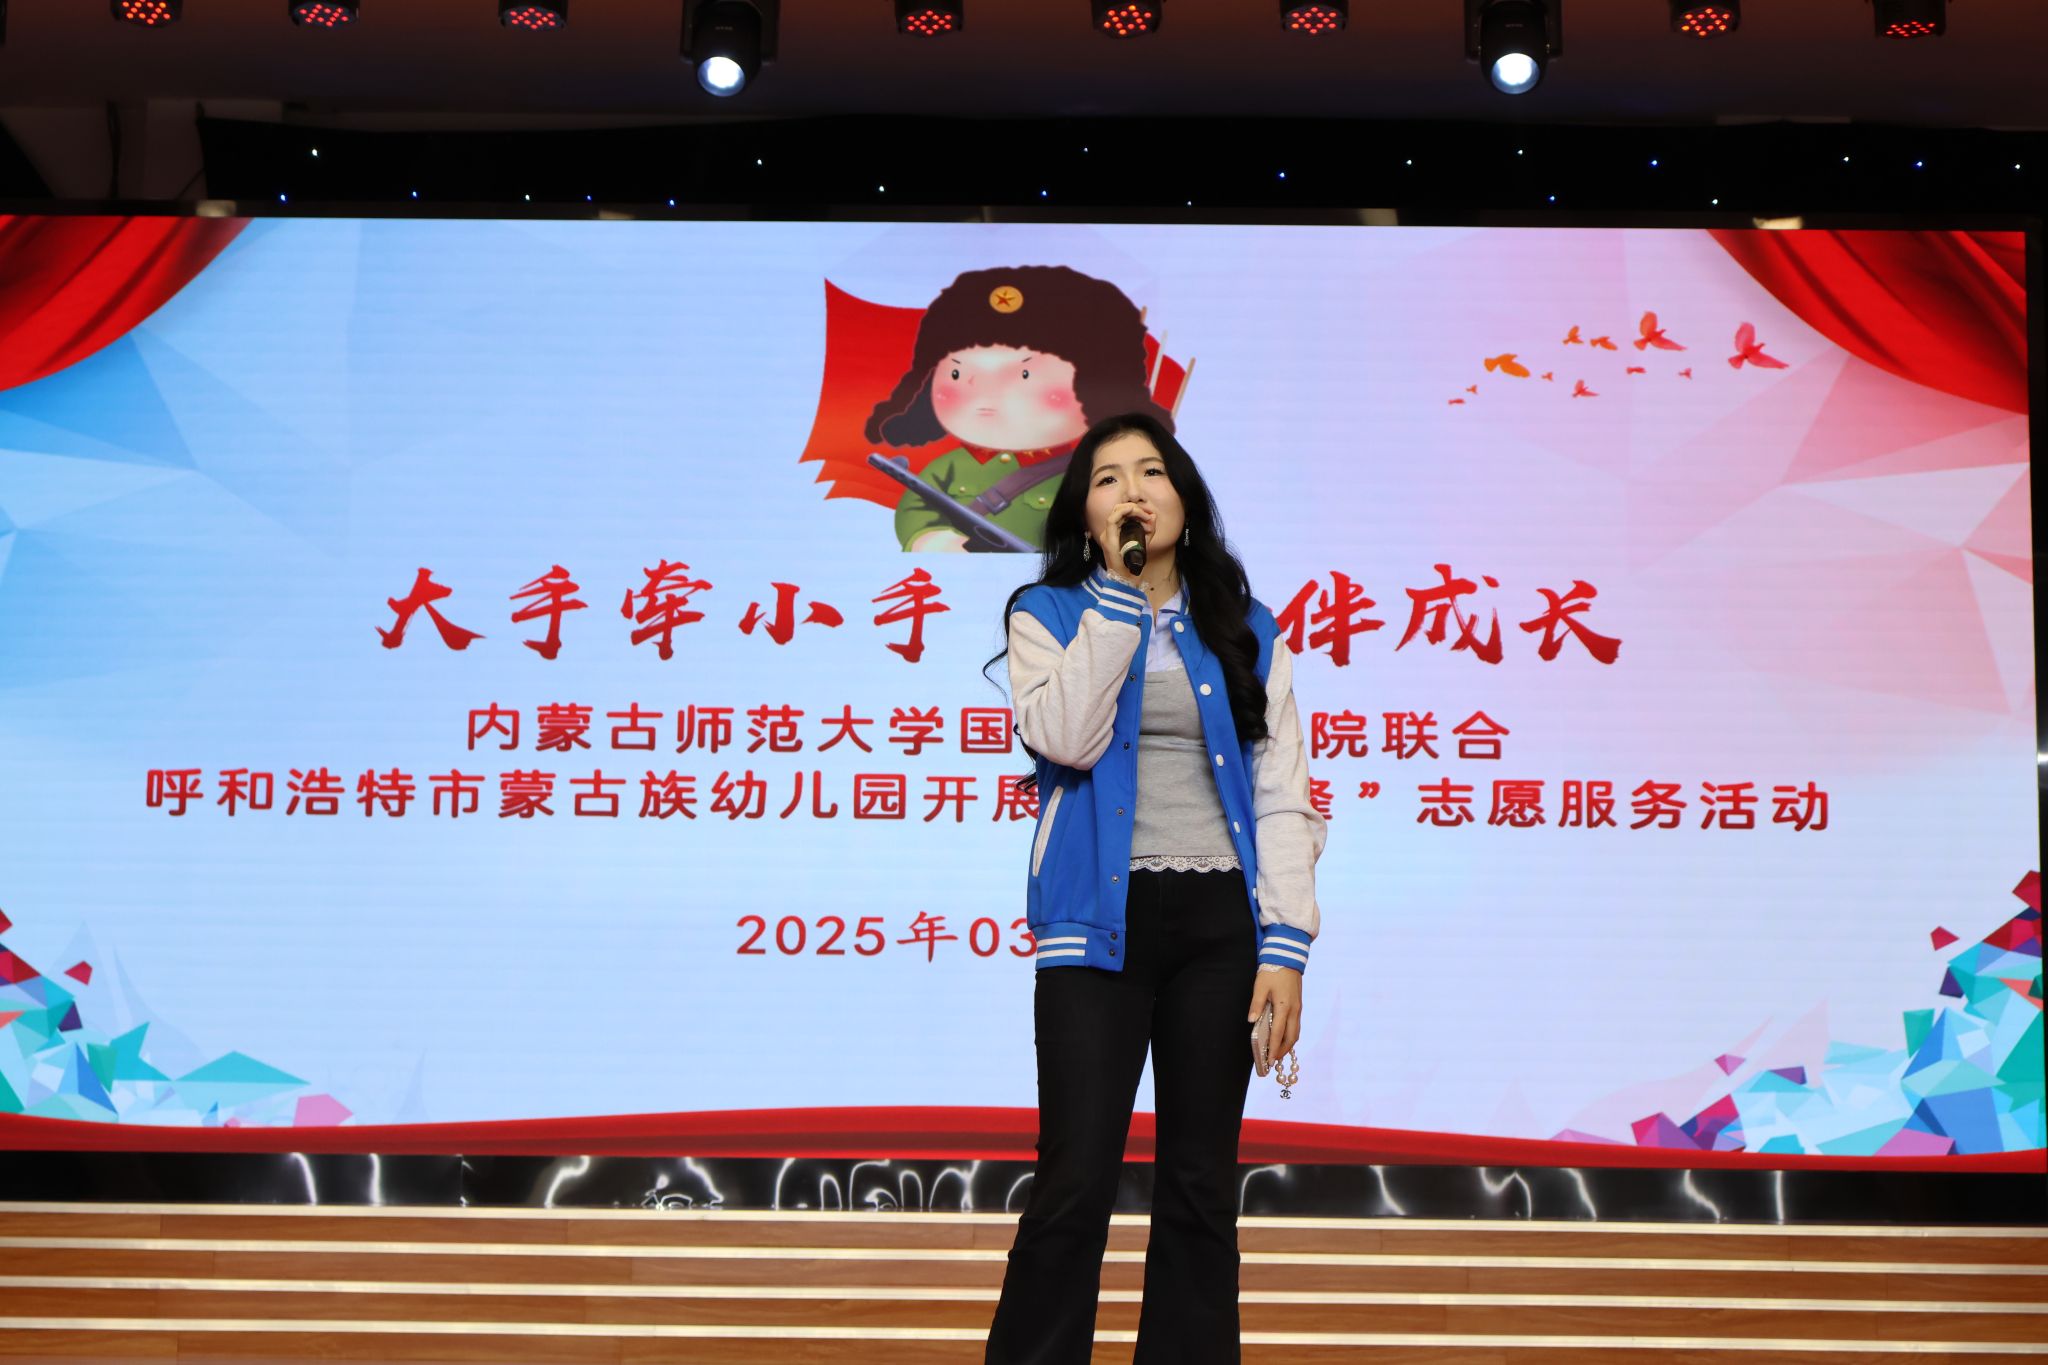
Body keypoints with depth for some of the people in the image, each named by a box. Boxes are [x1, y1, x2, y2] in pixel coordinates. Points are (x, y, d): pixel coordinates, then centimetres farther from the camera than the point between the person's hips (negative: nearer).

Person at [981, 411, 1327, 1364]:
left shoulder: (1245, 631, 12)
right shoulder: (1048, 614, 7)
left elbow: (1281, 795, 6)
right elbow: (1064, 739, -14)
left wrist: (1284, 946, -4)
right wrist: (1120, 594, -9)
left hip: (1219, 923, 2)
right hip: (1101, 921, -2)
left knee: (1201, 1186, 6)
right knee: (1076, 1185, -8)